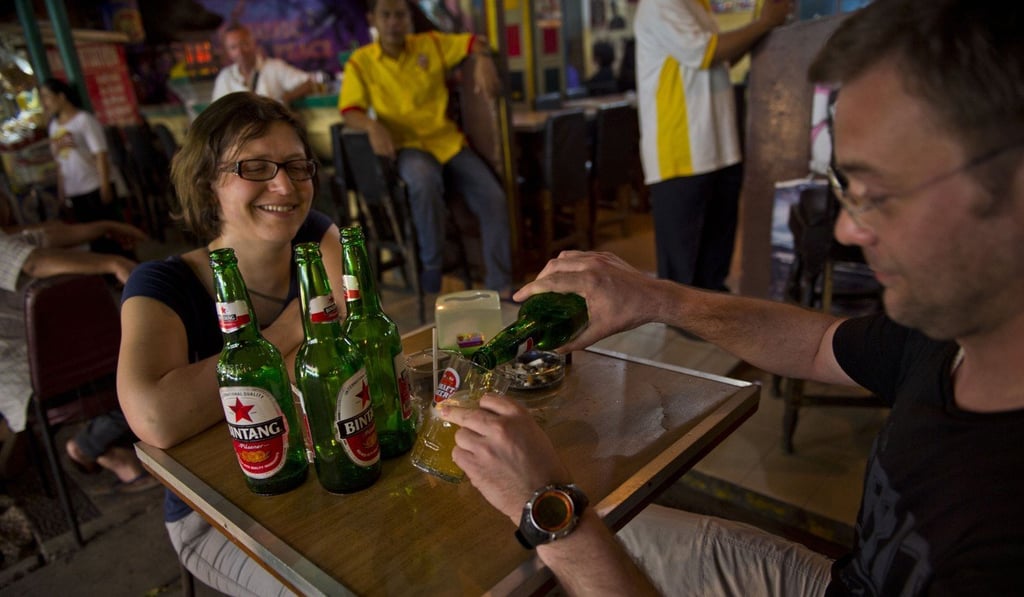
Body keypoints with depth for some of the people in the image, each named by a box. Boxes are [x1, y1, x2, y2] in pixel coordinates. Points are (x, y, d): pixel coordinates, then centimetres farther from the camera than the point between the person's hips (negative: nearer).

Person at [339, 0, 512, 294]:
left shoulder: (431, 44, 10)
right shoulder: (361, 61, 5)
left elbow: (476, 43, 13)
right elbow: (349, 110, -3)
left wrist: (483, 61, -11)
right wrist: (372, 125, -25)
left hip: (449, 141, 3)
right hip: (407, 146, -3)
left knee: (493, 198, -17)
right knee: (424, 181, -39)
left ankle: (499, 285, -3)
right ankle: (432, 265, -16)